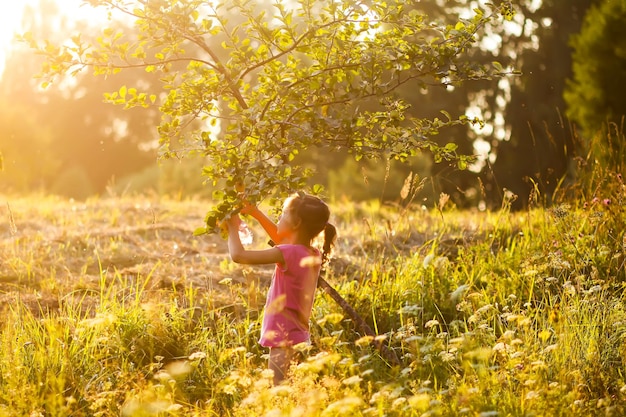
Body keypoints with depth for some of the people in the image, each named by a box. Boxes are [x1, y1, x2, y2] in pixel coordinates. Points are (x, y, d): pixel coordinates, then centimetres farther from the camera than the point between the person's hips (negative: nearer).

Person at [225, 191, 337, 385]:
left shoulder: (290, 254, -19)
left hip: (284, 342, -9)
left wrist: (233, 227, -1)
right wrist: (255, 212, 25)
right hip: (299, 338, 9)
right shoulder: (313, 255, 6)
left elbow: (238, 255, -19)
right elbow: (281, 239, 28)